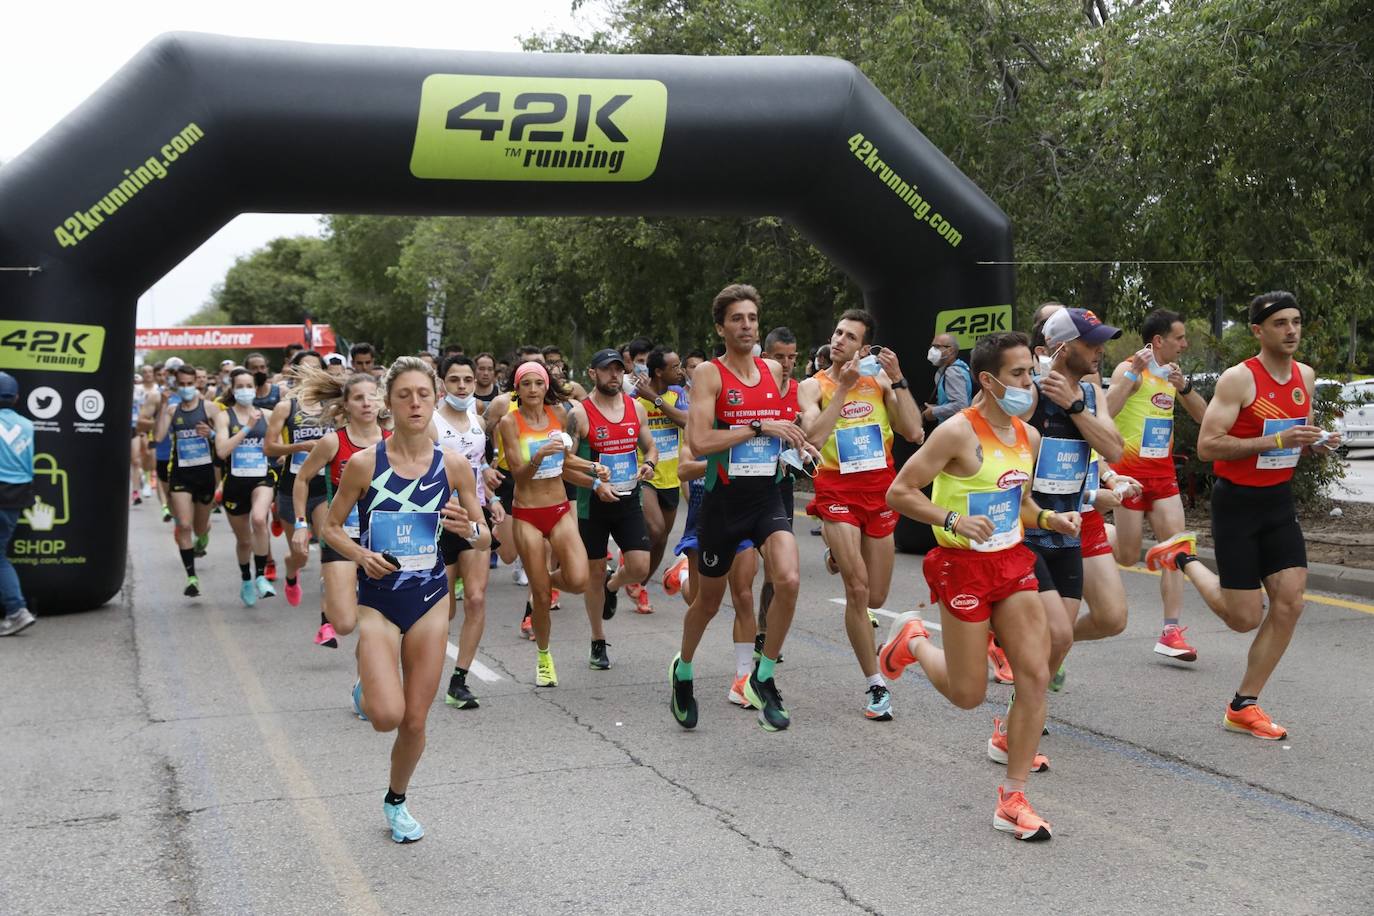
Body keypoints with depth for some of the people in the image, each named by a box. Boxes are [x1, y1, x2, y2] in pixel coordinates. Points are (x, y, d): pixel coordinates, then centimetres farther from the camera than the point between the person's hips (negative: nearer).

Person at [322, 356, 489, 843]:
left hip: (429, 601, 2)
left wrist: (468, 528, -16)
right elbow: (331, 528, 3)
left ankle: (396, 800, 35)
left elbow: (485, 538, 6)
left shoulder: (454, 466, -3)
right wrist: (362, 555, -16)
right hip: (378, 600, -2)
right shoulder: (364, 463, -8)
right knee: (387, 716, -19)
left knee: (414, 721, 7)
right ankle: (367, 690, 18)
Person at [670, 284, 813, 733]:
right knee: (709, 599, 12)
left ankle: (763, 678, -2)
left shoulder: (773, 371, 8)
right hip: (724, 499, -3)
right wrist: (760, 428, -21)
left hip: (767, 497, 3)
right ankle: (683, 671, 42)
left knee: (789, 579, -22)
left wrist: (794, 441, 12)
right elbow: (699, 441, -22)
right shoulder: (709, 373, -9)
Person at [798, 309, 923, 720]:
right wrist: (844, 387, -19)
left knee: (875, 598, 12)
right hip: (837, 490, -3)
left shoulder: (880, 382, 3)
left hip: (880, 491, 3)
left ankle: (839, 557, 45)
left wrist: (897, 379, -12)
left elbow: (914, 433, -8)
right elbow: (814, 438, -19)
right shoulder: (814, 386, -1)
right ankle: (875, 685, -2)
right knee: (858, 590, -13)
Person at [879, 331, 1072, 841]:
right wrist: (954, 520, -27)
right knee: (968, 695, 2)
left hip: (1013, 562, 6)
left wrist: (1048, 519, 1)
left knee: (1036, 676, -5)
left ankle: (1012, 800, 5)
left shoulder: (1029, 437, 7)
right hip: (964, 566, -6)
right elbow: (899, 493, -15)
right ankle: (912, 641, 34)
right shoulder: (958, 433, -16)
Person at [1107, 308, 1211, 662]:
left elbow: (1203, 417, 10)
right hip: (1130, 472, -6)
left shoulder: (1171, 373, 12)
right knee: (1128, 556, 0)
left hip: (1163, 473, 6)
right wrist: (1133, 373, -31)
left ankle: (1171, 632, -6)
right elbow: (1104, 412, -26)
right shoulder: (1129, 369, -11)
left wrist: (1185, 387, -7)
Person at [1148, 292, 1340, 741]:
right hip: (1237, 502, -6)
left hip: (1279, 501, 7)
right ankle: (1184, 558, 24)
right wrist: (1276, 441, -26)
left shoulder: (1306, 377, 6)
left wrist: (1318, 442, -2)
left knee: (1289, 603, -3)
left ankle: (1243, 706, 10)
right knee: (1246, 617, -4)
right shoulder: (1238, 379, -16)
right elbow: (1207, 446, -21)